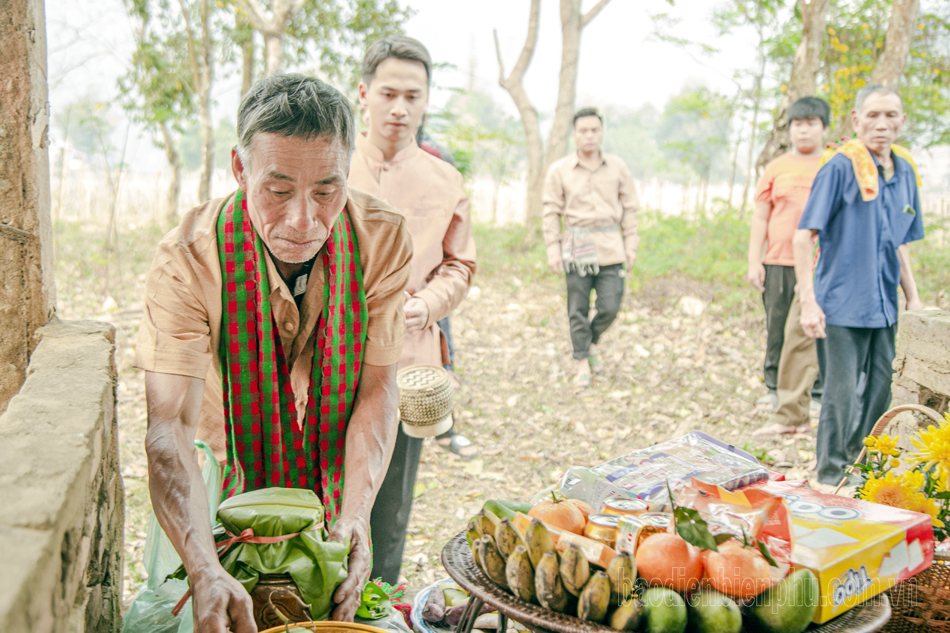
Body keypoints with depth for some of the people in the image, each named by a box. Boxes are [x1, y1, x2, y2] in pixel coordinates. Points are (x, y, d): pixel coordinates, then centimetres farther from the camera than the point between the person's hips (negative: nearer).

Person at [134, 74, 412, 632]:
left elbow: (378, 387, -17)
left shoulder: (383, 239, -21)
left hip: (340, 477, 2)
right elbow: (169, 424, -33)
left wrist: (356, 512, -32)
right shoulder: (189, 259, -28)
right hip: (226, 480, -1)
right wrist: (207, 572, -47)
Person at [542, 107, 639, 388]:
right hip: (577, 248, -1)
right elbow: (551, 211, 3)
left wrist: (630, 244, 7)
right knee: (578, 310, 3)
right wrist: (553, 249, -3)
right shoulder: (559, 171, 2)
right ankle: (581, 362, 18)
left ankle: (592, 341, 28)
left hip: (611, 248, 1)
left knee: (610, 307, -2)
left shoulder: (618, 167, 7)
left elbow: (629, 207, 10)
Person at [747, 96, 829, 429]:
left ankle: (817, 393, 10)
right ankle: (774, 388, 18)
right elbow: (760, 218, 8)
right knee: (778, 328, 6)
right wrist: (754, 262, 2)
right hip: (779, 263, 1)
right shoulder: (776, 168, 9)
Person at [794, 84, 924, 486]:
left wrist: (912, 297, 17)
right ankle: (830, 480, 13)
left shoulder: (904, 171, 9)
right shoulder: (840, 168, -11)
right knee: (842, 396, -3)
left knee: (881, 393, 13)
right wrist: (808, 301, -19)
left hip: (884, 306, 7)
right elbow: (803, 236, -14)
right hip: (842, 304, -6)